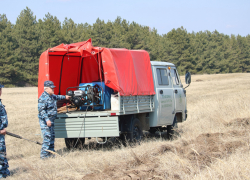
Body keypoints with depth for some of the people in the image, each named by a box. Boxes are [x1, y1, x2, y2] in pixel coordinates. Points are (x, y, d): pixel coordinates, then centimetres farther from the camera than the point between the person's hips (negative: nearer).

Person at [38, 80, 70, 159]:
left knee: (52, 137, 14)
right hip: (45, 121, -10)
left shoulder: (51, 96, 13)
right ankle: (44, 155, -11)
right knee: (47, 137, -14)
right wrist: (47, 119, -30)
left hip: (51, 120, 10)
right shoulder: (43, 98, -18)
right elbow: (41, 110, -24)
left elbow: (57, 97, 38)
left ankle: (51, 153, 24)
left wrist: (64, 97, 50)